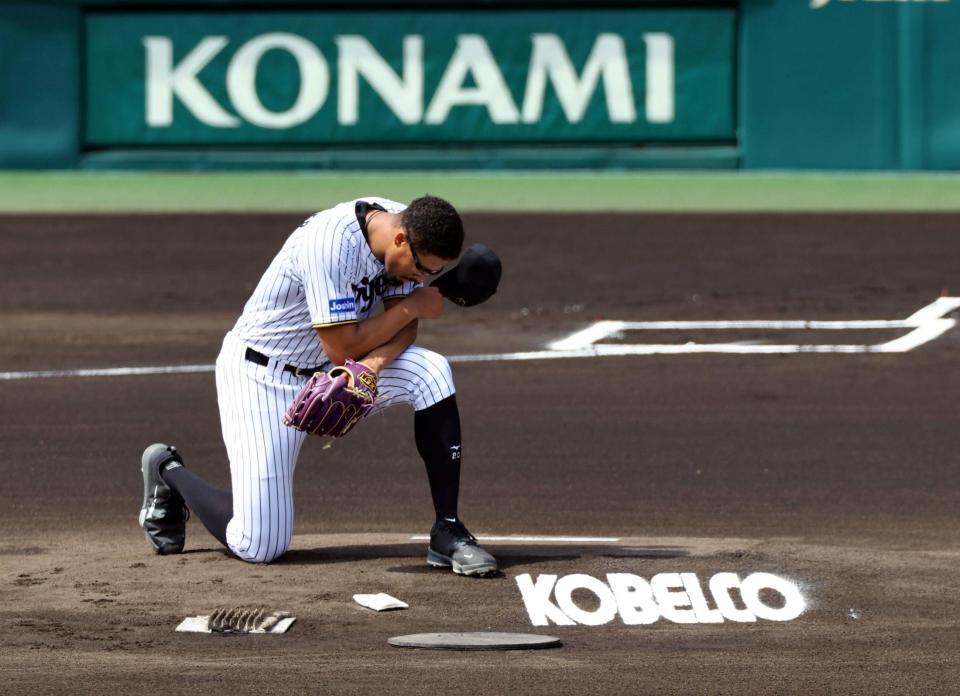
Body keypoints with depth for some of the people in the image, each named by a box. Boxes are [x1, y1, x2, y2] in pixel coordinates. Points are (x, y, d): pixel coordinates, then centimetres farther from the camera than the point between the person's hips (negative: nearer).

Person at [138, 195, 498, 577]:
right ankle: (167, 471, 20)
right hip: (261, 374, -7)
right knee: (258, 546, -10)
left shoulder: (405, 228, -8)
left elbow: (403, 326, -3)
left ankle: (447, 533, -11)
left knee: (432, 372, -19)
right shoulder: (331, 244, -33)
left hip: (327, 372, 7)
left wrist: (373, 363, -24)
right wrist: (413, 306, -20)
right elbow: (342, 347, -29)